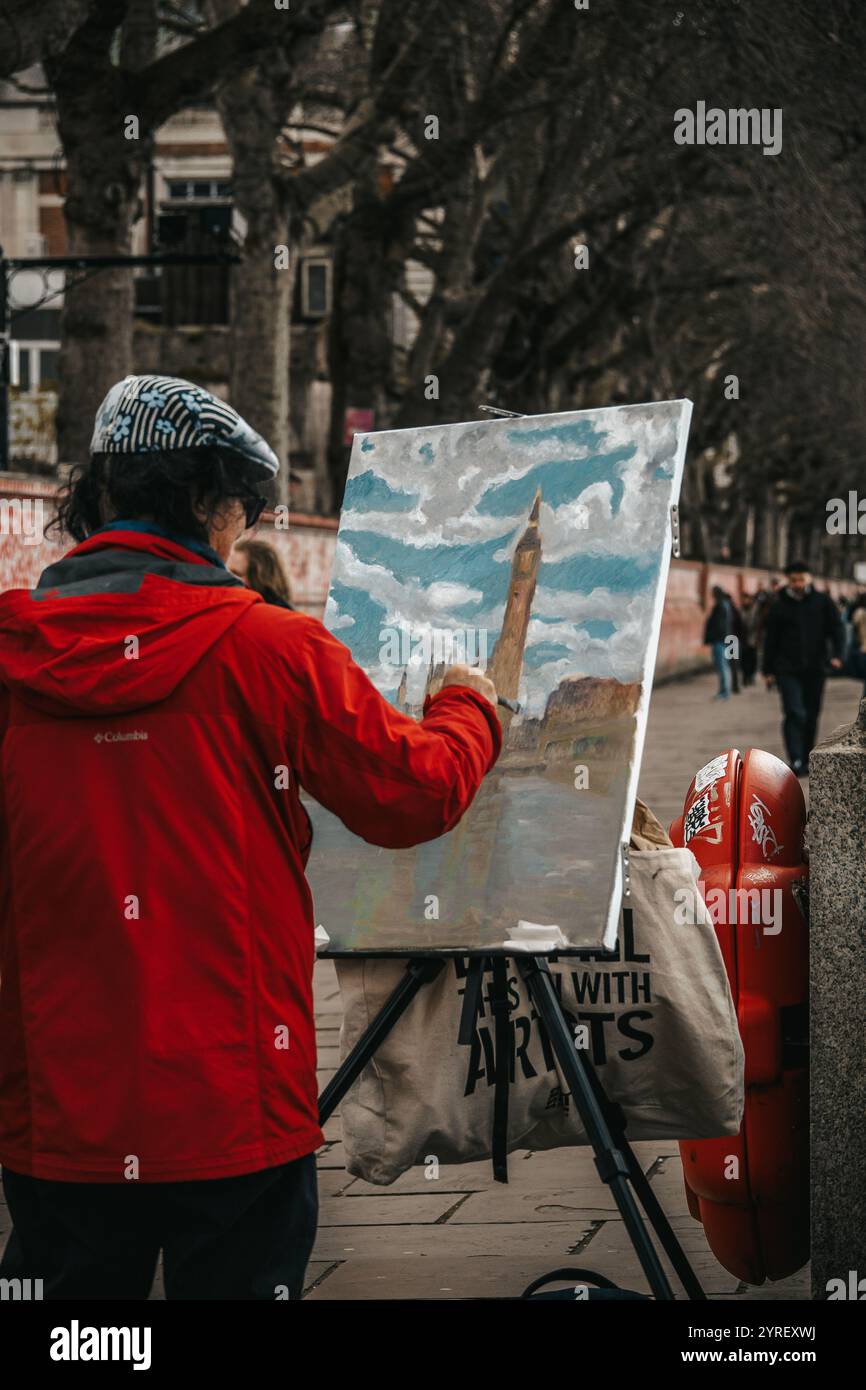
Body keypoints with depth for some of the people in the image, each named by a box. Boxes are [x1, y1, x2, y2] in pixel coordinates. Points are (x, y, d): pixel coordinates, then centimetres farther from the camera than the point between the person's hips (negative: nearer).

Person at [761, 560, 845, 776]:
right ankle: (796, 761, -18)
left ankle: (806, 760, 21)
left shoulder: (823, 602, 4)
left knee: (811, 716, 9)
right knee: (795, 714, -14)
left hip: (815, 670, 2)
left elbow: (836, 629, 2)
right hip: (788, 670, -2)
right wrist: (768, 670, 6)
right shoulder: (779, 606, 3)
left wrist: (837, 655, -14)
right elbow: (771, 640, 8)